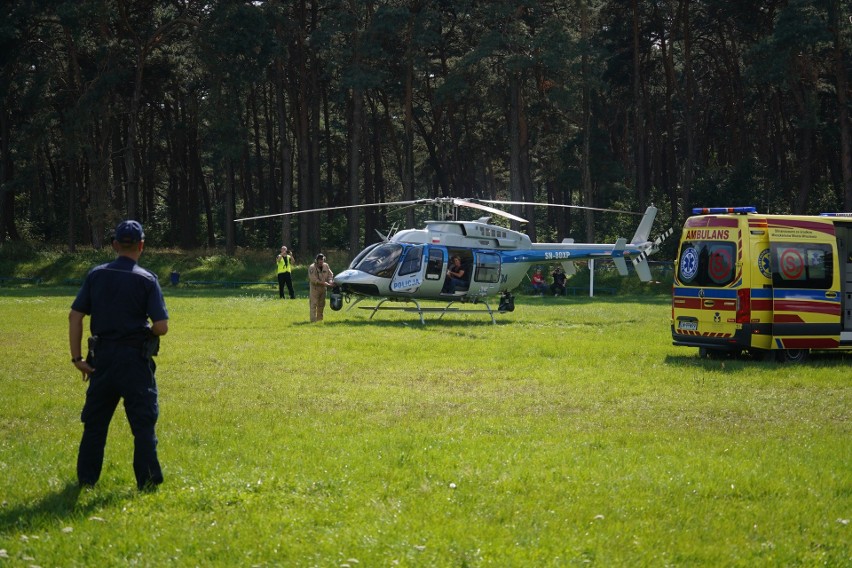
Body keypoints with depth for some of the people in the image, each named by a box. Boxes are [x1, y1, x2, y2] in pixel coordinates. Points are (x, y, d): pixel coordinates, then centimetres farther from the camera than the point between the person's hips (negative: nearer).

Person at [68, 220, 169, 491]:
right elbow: (161, 326, -12)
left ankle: (86, 477, 18)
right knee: (143, 421, 3)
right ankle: (147, 480, 2)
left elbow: (75, 316, 0)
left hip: (102, 357, 3)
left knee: (95, 420, 13)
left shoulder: (96, 275, 3)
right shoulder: (146, 280, -7)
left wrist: (77, 357, 3)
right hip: (135, 357, -3)